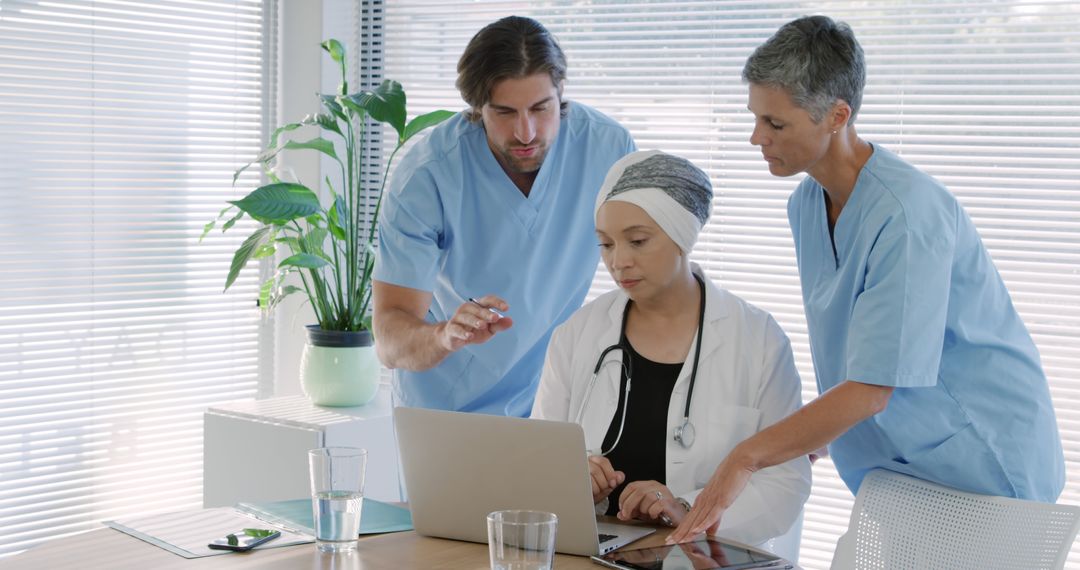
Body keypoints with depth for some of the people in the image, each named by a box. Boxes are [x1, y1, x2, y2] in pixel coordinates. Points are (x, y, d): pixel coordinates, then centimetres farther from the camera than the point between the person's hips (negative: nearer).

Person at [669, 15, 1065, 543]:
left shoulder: (907, 216, -25)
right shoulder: (807, 203, 3)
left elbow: (870, 391, -26)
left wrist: (745, 458, -25)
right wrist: (811, 442, 7)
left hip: (978, 468, -7)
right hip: (891, 469, 7)